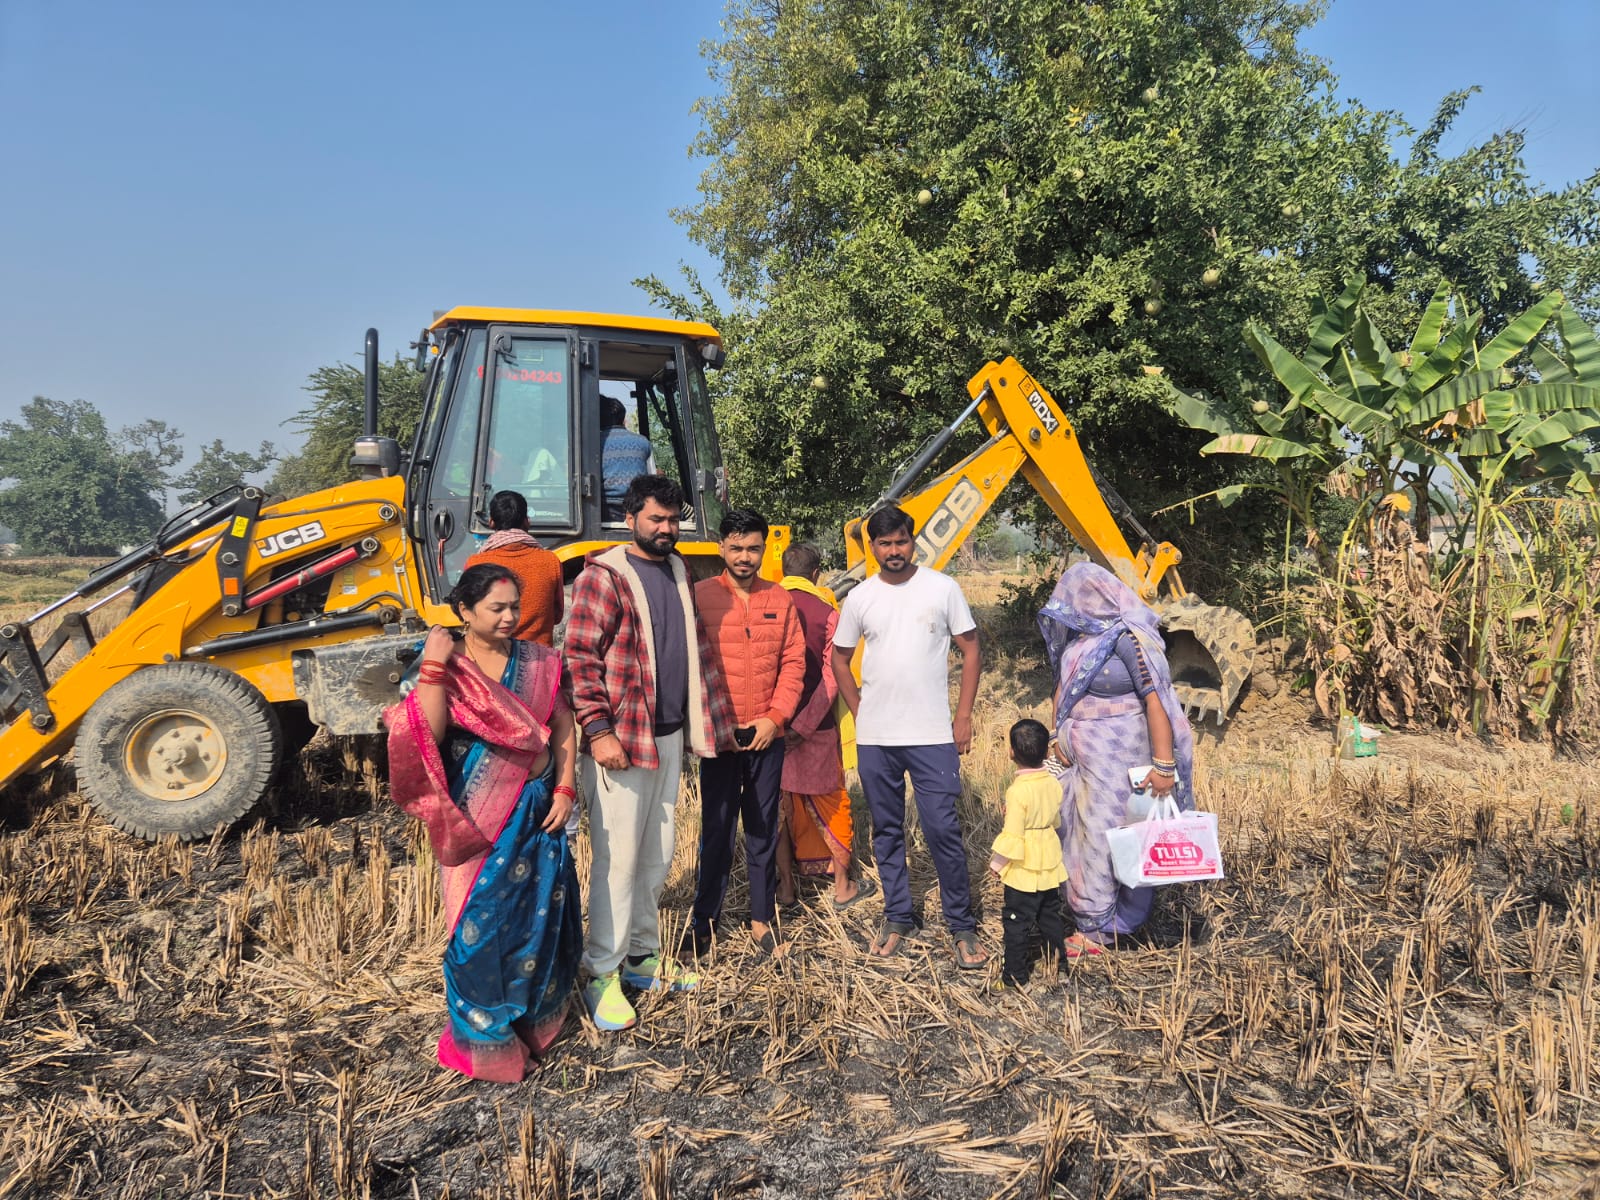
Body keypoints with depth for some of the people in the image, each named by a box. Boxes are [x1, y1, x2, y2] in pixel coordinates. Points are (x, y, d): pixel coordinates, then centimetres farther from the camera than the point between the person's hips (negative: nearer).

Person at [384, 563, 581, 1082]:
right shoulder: (447, 666, -7)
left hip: (538, 811, 4)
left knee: (541, 913, 12)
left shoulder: (537, 661, 4)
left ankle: (536, 1016, 33)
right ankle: (485, 1037, 19)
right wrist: (433, 665, -25)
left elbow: (563, 727, 7)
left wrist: (564, 789, -1)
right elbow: (426, 735, -21)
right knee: (482, 920, 1)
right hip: (479, 818, -4)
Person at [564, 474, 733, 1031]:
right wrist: (598, 730, -19)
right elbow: (579, 657, -14)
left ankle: (641, 957, 28)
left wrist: (715, 717, 15)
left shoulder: (679, 573, 14)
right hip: (619, 742, -7)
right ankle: (602, 974, 10)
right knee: (617, 857, -2)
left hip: (669, 736, 7)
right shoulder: (604, 576, -8)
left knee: (656, 857, 14)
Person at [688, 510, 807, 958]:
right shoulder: (700, 596, -4)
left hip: (767, 735, 3)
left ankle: (762, 919, 22)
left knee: (764, 830, 11)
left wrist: (775, 717, -6)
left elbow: (794, 662, 5)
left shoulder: (780, 600, 7)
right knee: (716, 831, 5)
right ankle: (704, 920, 18)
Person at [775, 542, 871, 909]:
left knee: (780, 801, 14)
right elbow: (832, 677, -14)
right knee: (830, 802, 11)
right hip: (817, 727, -2)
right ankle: (843, 886, 20)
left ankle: (785, 884, 20)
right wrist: (804, 726, -14)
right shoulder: (826, 611, -8)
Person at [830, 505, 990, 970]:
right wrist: (861, 711, 6)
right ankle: (898, 918, 27)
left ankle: (962, 925, 11)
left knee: (943, 830, -4)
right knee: (887, 830, 12)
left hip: (933, 736, -3)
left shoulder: (942, 588, -2)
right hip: (875, 739, 3)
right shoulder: (860, 598, 4)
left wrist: (963, 716, -3)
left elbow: (970, 650, 2)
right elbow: (840, 658, 15)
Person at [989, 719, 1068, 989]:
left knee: (1017, 920, 5)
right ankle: (1058, 960, 35)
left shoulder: (1017, 791, -25)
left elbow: (1012, 835, -22)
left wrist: (998, 864, -10)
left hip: (1024, 868, -7)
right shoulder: (1054, 783, -4)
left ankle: (1015, 973, 12)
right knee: (1051, 913, 23)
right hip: (1051, 863, 7)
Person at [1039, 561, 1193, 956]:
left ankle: (1100, 928, 11)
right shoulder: (1077, 637, 5)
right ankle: (1089, 917, 25)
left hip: (1119, 758, -8)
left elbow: (1156, 701, -22)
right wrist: (1058, 739, 18)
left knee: (1109, 835, 0)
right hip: (1081, 756, 8)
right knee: (1081, 831, 12)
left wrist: (1164, 765, -25)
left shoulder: (1129, 639, -19)